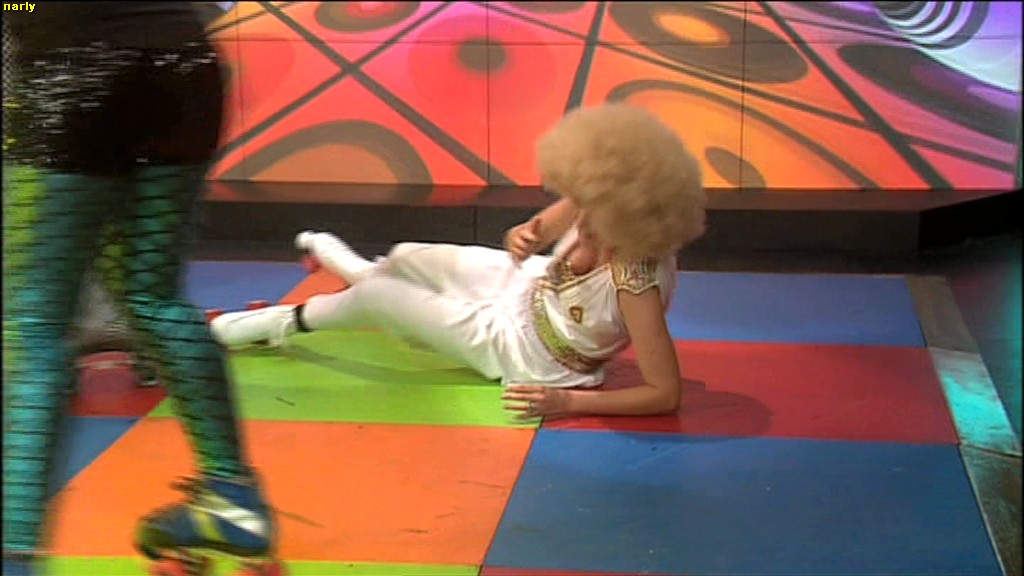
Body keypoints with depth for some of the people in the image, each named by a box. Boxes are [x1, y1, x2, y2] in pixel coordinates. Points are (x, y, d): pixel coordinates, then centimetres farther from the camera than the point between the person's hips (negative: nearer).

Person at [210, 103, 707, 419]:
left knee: (372, 297, -1)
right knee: (405, 259, 23)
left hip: (520, 349, -6)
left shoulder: (637, 282, -43)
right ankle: (346, 264, 62)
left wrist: (569, 401, -39)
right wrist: (525, 237, -28)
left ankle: (280, 324, 32)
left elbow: (667, 395, -39)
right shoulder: (599, 214, -25)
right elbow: (544, 228, -4)